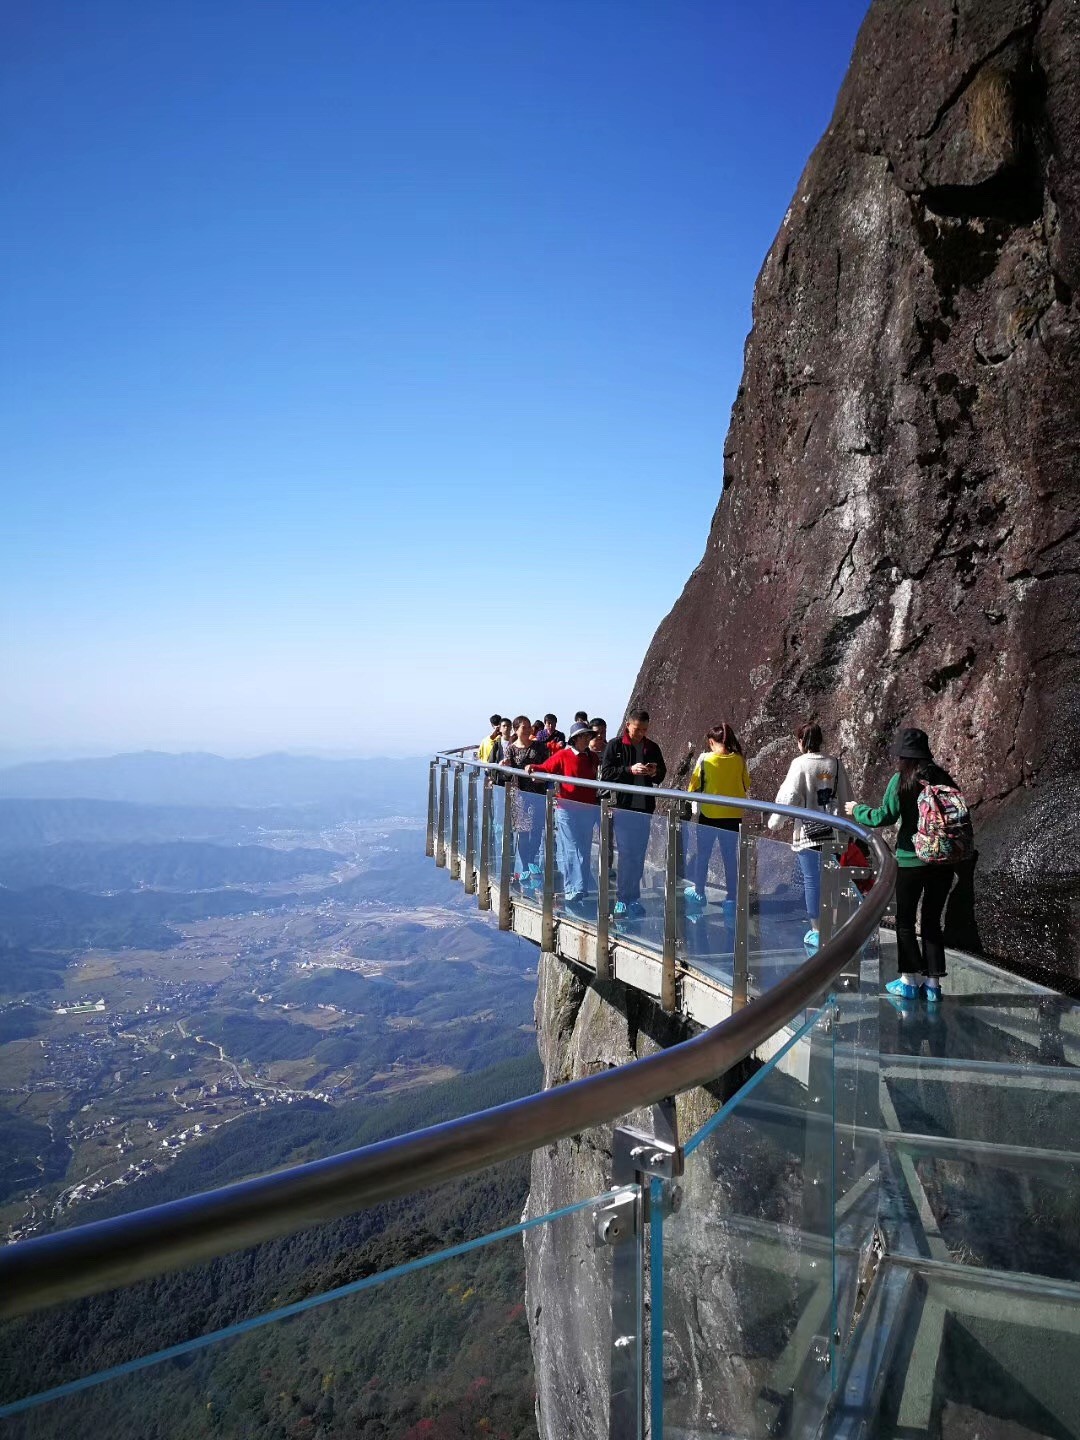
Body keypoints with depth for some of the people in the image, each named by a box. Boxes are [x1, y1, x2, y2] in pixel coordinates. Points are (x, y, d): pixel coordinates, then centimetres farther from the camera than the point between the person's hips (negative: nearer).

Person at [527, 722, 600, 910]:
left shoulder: (592, 758, 11)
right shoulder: (563, 755, -4)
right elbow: (545, 768, -5)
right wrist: (533, 768, -25)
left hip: (588, 809, 5)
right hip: (567, 809, -5)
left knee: (584, 851, 10)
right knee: (572, 851, -5)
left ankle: (581, 889, 20)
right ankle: (575, 890, -4)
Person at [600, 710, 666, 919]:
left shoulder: (652, 747, 10)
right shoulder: (615, 746, -2)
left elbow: (662, 774, 19)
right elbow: (605, 773, -8)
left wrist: (655, 772, -4)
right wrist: (630, 769, -19)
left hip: (645, 807, 4)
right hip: (623, 806, -4)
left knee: (639, 854, 9)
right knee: (625, 853, -4)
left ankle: (634, 897, 18)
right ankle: (622, 899, 3)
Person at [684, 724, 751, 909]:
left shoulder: (705, 759, -11)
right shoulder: (739, 760, -4)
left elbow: (694, 787, -7)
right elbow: (746, 786, 6)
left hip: (709, 814, -2)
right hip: (733, 816, 2)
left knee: (702, 854, 15)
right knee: (730, 856, 11)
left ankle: (699, 892, 26)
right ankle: (731, 898, 13)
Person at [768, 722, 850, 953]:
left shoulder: (801, 764, -10)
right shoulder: (835, 763, 4)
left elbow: (789, 796, -10)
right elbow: (845, 796, 10)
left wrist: (775, 822, 2)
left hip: (808, 832, -4)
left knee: (811, 880, 3)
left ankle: (816, 931, 9)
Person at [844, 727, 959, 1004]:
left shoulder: (901, 781, -9)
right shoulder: (944, 779, 4)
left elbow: (885, 817, -10)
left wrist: (857, 810, 6)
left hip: (911, 860, -4)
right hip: (944, 860, 4)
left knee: (905, 921, 10)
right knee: (932, 921, 13)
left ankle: (910, 980, 11)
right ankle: (933, 982, 14)